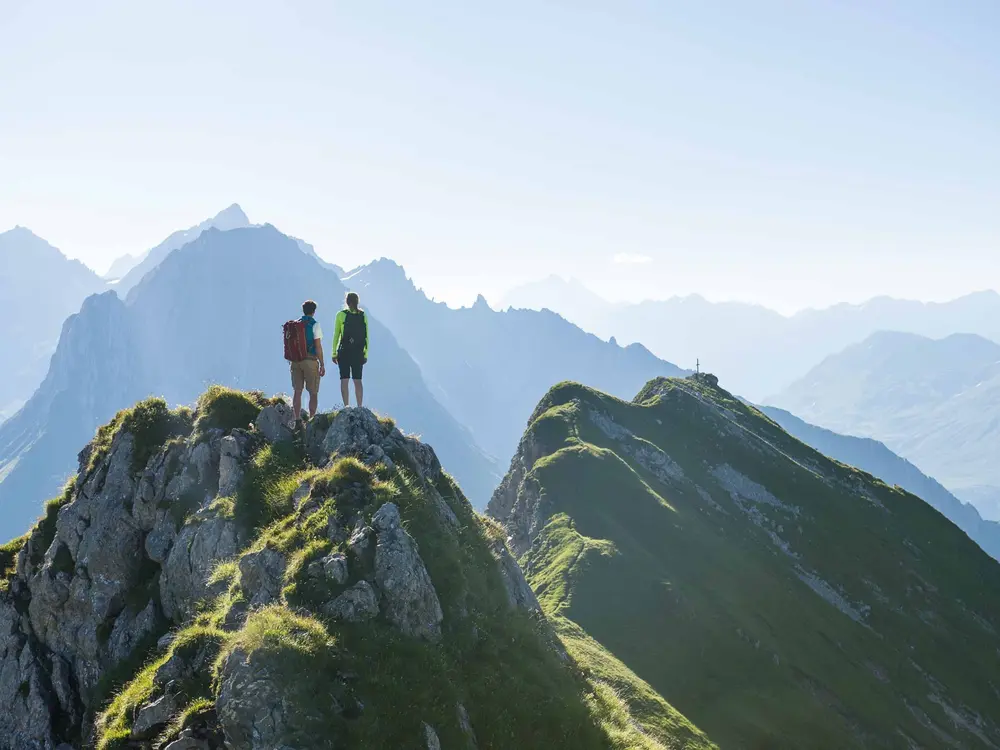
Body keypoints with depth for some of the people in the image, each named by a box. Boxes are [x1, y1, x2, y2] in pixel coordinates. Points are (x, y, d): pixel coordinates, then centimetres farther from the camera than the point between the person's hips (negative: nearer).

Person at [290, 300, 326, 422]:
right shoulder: (315, 324, -6)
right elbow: (318, 346, -9)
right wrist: (322, 364, -5)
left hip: (296, 361, 4)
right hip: (310, 360, -4)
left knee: (297, 391, 8)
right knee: (313, 393, 3)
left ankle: (297, 419, 7)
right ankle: (312, 419, -1)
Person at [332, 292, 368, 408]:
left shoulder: (341, 315, -3)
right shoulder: (363, 316, 1)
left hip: (344, 352, -2)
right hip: (358, 353, 2)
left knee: (344, 379, 1)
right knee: (357, 380, 5)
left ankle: (346, 406, -3)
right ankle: (360, 407, 8)